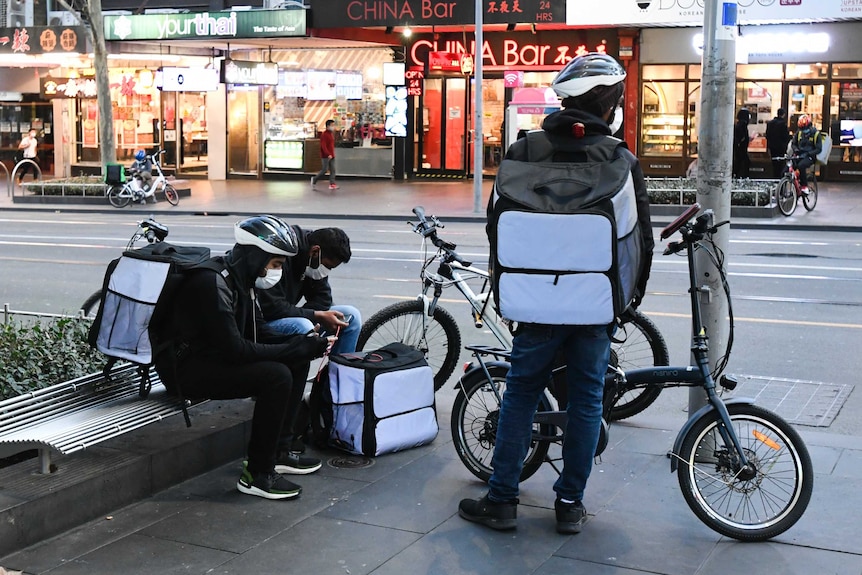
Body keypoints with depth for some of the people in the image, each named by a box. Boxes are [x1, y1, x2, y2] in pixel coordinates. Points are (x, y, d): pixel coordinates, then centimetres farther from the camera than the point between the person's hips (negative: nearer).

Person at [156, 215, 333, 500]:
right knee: (277, 376, -25)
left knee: (296, 361, 4)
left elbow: (255, 334, 11)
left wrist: (303, 344, -5)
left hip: (213, 357, 10)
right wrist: (297, 348, -22)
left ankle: (275, 452, 12)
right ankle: (258, 474, -15)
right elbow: (236, 350, -27)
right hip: (187, 368, -10)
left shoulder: (238, 278, 6)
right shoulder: (212, 282, -24)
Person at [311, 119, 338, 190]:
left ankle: (332, 184, 0)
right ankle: (314, 179, 15)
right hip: (325, 156, -8)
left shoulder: (331, 134, 15)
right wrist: (328, 154, -29)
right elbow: (323, 146, -21)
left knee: (333, 170, 1)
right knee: (324, 170, -4)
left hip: (331, 156, 8)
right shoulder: (324, 134, -13)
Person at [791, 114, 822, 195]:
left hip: (809, 156, -4)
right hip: (799, 155, 4)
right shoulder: (799, 132, 7)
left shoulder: (815, 133, -5)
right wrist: (795, 150, -7)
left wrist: (808, 154, -22)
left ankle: (804, 187, -25)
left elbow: (818, 149, -7)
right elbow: (793, 143, 16)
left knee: (801, 165, -36)